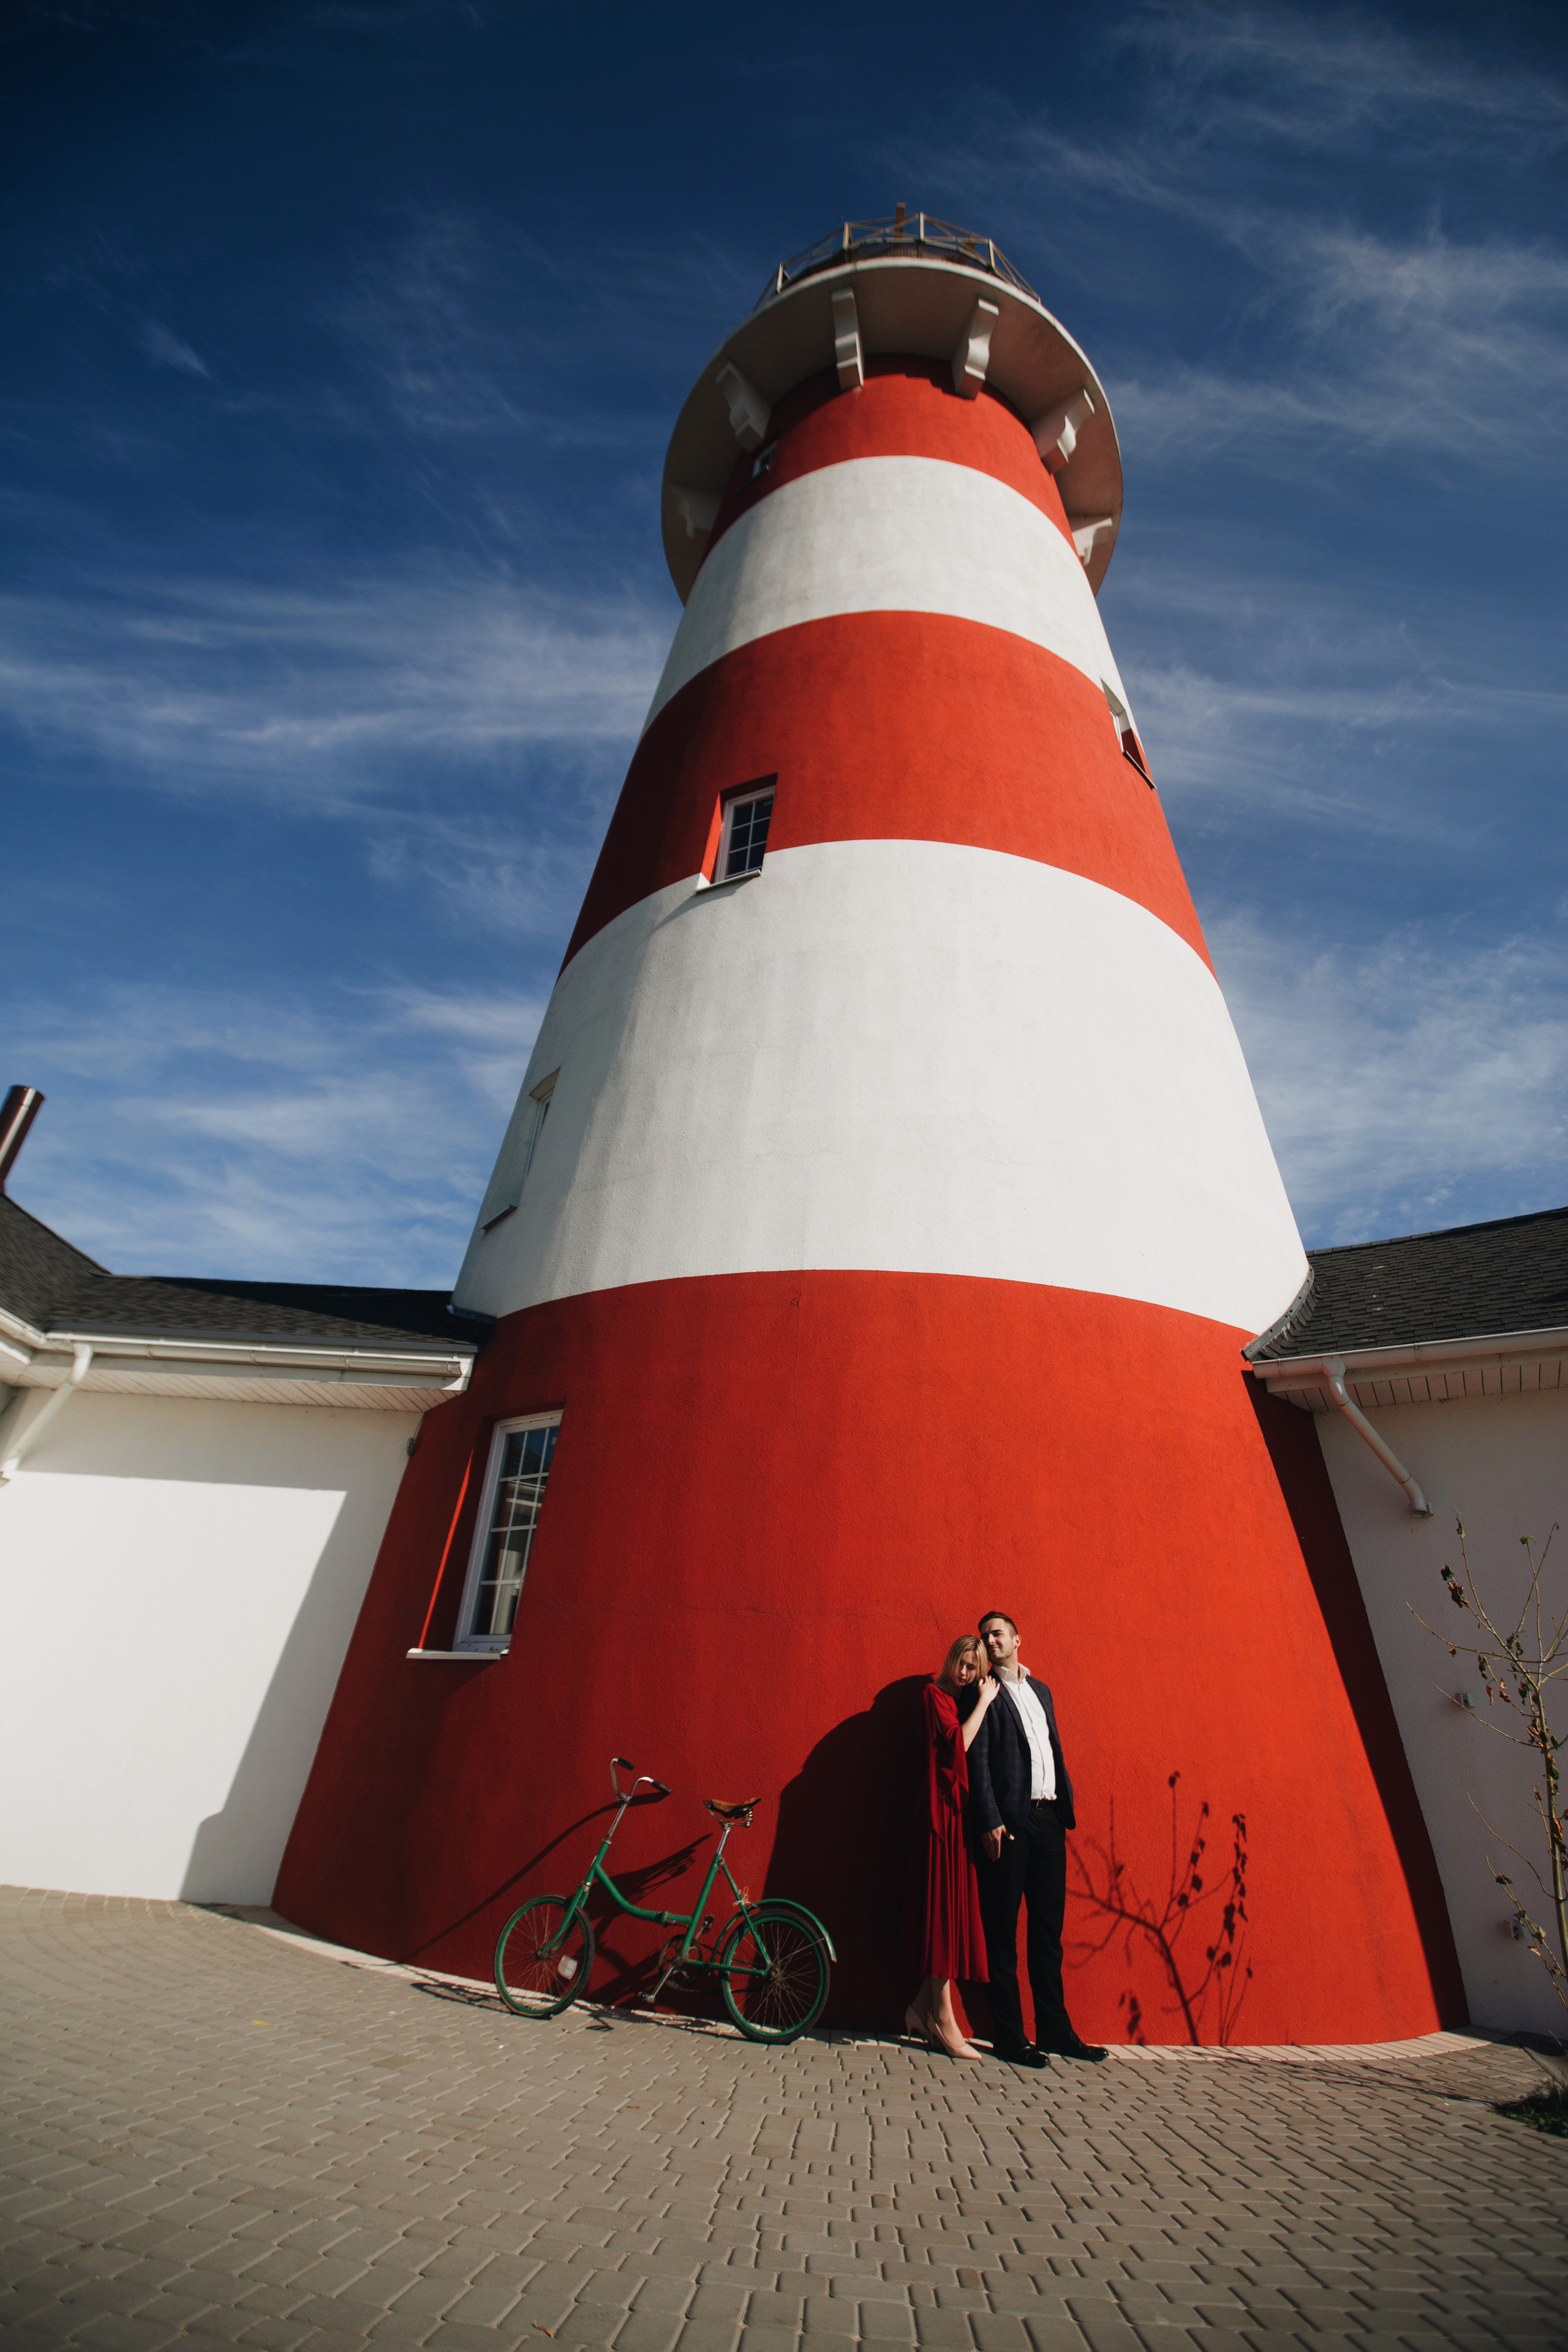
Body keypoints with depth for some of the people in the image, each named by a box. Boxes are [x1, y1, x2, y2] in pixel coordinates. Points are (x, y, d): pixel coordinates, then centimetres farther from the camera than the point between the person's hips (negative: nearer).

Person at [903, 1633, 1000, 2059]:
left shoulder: (969, 1701, 16)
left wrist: (986, 1697, 1)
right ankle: (944, 2020, 8)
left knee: (953, 1910, 10)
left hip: (962, 1811, 8)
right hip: (943, 1810, -8)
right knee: (944, 1905, -2)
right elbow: (957, 1743, -17)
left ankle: (922, 2007, 21)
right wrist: (984, 1702, -12)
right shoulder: (936, 1695, -5)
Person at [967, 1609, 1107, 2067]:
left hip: (1048, 1820, 6)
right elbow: (978, 1760, -9)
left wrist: (1067, 1808, 9)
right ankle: (1009, 2036, 13)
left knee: (1048, 1928, 13)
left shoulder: (1039, 1690, 17)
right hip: (1009, 1822, -6)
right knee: (1004, 1931, 3)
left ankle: (1055, 2030, 24)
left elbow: (1056, 1752, 17)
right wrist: (990, 1822, -15)